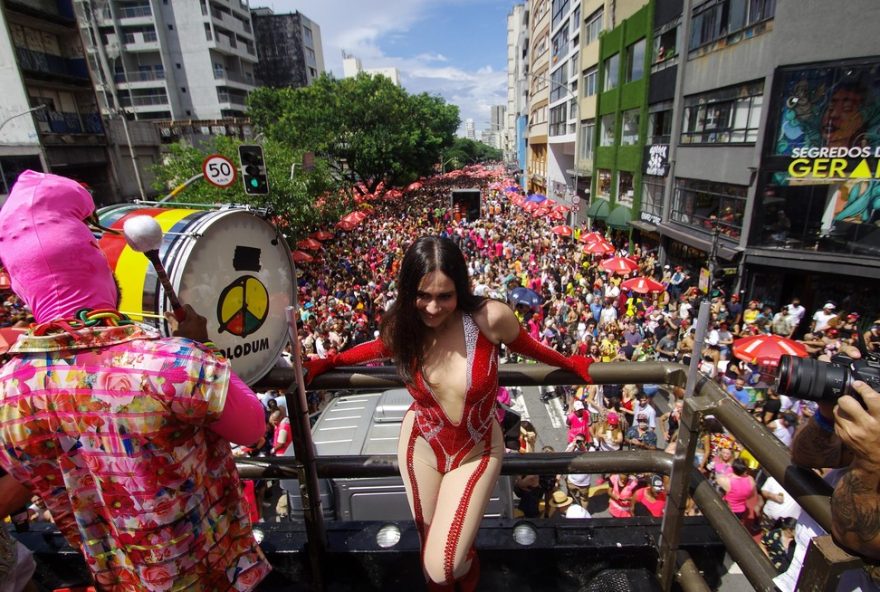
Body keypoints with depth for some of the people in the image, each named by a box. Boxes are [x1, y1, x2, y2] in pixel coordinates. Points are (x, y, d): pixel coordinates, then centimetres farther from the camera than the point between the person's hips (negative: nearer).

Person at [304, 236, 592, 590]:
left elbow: (523, 345, -7)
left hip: (476, 450, -2)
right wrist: (329, 363, 8)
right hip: (421, 444, 3)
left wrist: (568, 364, 9)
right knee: (431, 552, 21)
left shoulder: (490, 317, -28)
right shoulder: (400, 327, -18)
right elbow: (379, 349, 6)